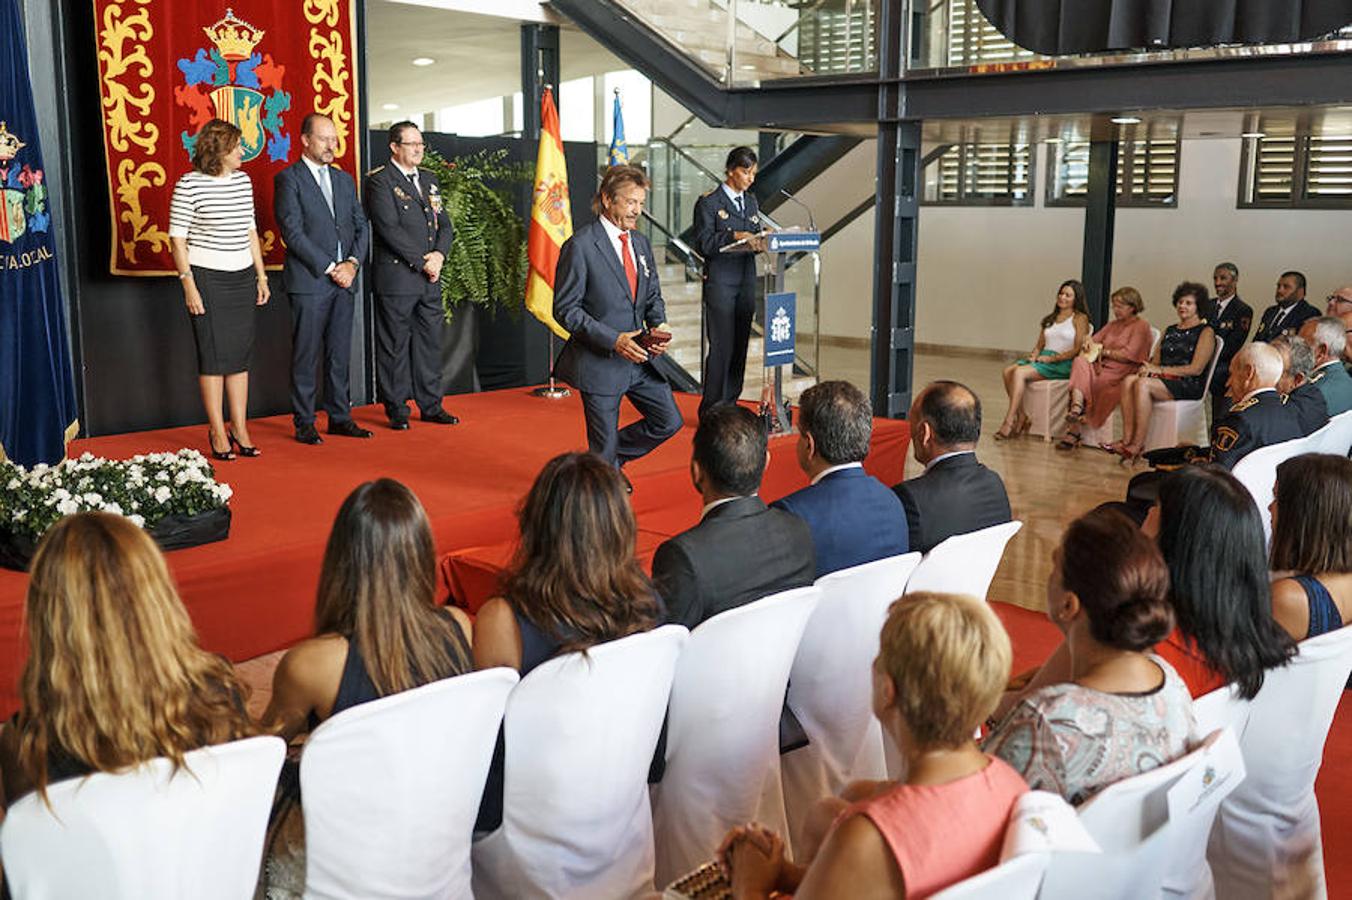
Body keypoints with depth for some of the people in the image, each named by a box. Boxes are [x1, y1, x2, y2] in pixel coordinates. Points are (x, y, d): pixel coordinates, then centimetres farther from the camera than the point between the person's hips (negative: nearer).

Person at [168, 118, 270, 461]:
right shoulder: (189, 185, -9)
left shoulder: (243, 181, 9)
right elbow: (177, 238, -7)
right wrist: (188, 284, -13)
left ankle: (240, 428, 15)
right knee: (213, 355, -1)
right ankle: (217, 432, 8)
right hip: (206, 278, -6)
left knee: (241, 354, 7)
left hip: (242, 278, 6)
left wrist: (261, 275, 14)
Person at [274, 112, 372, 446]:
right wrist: (330, 268, -13)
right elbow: (293, 232, -11)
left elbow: (361, 225, 14)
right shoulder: (288, 179, -3)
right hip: (309, 281, -6)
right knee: (306, 356, 0)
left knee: (340, 355, 9)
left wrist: (352, 262, -4)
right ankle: (304, 424, 5)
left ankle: (340, 418, 16)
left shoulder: (344, 179, 16)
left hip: (344, 280, 6)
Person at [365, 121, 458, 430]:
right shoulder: (379, 181, -6)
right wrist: (421, 263, -15)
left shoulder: (429, 179, 17)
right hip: (396, 277, -7)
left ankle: (431, 406, 19)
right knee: (395, 345, 0)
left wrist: (439, 254, -5)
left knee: (430, 341, 10)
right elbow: (390, 229, -14)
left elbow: (445, 224, 14)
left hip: (430, 277, 7)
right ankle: (397, 410, 8)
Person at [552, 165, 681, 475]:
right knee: (603, 444, 3)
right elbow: (565, 309, -14)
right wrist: (613, 340, -22)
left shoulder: (641, 243, 9)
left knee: (669, 421, 12)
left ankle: (611, 459, 32)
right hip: (599, 363, -7)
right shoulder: (580, 246, -13)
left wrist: (658, 325, -4)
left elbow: (653, 295, 18)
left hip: (639, 357, 7)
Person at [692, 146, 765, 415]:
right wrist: (735, 236, -23)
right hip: (720, 282, -6)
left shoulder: (751, 202, 16)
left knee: (740, 345, 8)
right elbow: (704, 244, -12)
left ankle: (730, 405, 17)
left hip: (746, 281, 7)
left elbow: (757, 238, 16)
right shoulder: (708, 203, -4)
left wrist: (764, 239, -6)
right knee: (722, 347, -8)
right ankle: (711, 411, 0)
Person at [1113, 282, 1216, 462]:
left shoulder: (1205, 332, 3)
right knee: (1129, 380, -25)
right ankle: (1127, 439, -32)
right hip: (1163, 380, 6)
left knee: (1143, 384, -33)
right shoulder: (1169, 331, 24)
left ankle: (1138, 444, -32)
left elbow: (1196, 369, -8)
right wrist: (1148, 368, -7)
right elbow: (1156, 360, 19)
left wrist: (1160, 370, -13)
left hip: (1189, 386, -6)